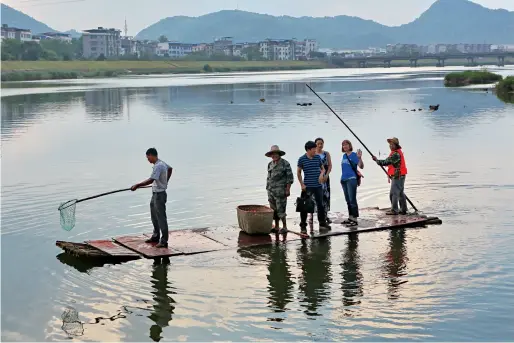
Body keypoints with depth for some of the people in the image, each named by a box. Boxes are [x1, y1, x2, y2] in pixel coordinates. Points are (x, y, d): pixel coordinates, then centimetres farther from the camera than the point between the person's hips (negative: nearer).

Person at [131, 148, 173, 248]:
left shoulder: (158, 166, -22)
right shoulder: (162, 163, 8)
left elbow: (151, 180, -31)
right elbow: (170, 169, 28)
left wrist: (137, 185, -28)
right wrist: (165, 181, 29)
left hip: (159, 194, -10)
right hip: (155, 194, 10)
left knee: (161, 217, -5)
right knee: (154, 216, 19)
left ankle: (164, 241, -1)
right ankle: (155, 237, 31)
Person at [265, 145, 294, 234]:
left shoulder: (285, 163, -6)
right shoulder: (270, 164, 12)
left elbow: (290, 177, -7)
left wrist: (288, 189, -12)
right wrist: (268, 188, 14)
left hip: (280, 190, -6)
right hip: (271, 190, 6)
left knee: (280, 209, -8)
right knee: (274, 209, 8)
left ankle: (284, 227, 0)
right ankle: (276, 227, 16)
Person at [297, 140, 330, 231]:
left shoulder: (317, 157, 5)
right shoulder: (302, 159, -5)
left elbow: (323, 168, 16)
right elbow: (298, 172, 2)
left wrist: (321, 174, -6)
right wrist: (302, 184, -4)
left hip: (318, 186, 4)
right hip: (307, 186, -4)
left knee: (320, 204, 10)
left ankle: (322, 223, 22)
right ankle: (303, 225, 8)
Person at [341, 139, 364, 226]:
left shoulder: (354, 155, -7)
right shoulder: (344, 155, 13)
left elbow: (361, 166, -16)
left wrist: (359, 158, -31)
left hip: (351, 179, -8)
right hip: (344, 179, 8)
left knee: (352, 200, -10)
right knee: (348, 200, 13)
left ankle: (355, 219, -9)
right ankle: (350, 218, 20)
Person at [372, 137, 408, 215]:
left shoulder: (396, 154, -19)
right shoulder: (398, 152, 15)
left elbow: (386, 162, -22)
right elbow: (390, 162, 18)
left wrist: (376, 160, -10)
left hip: (397, 176, -11)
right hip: (400, 176, 11)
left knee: (393, 193, -7)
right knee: (400, 193, 15)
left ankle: (394, 210, -5)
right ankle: (403, 209, 19)